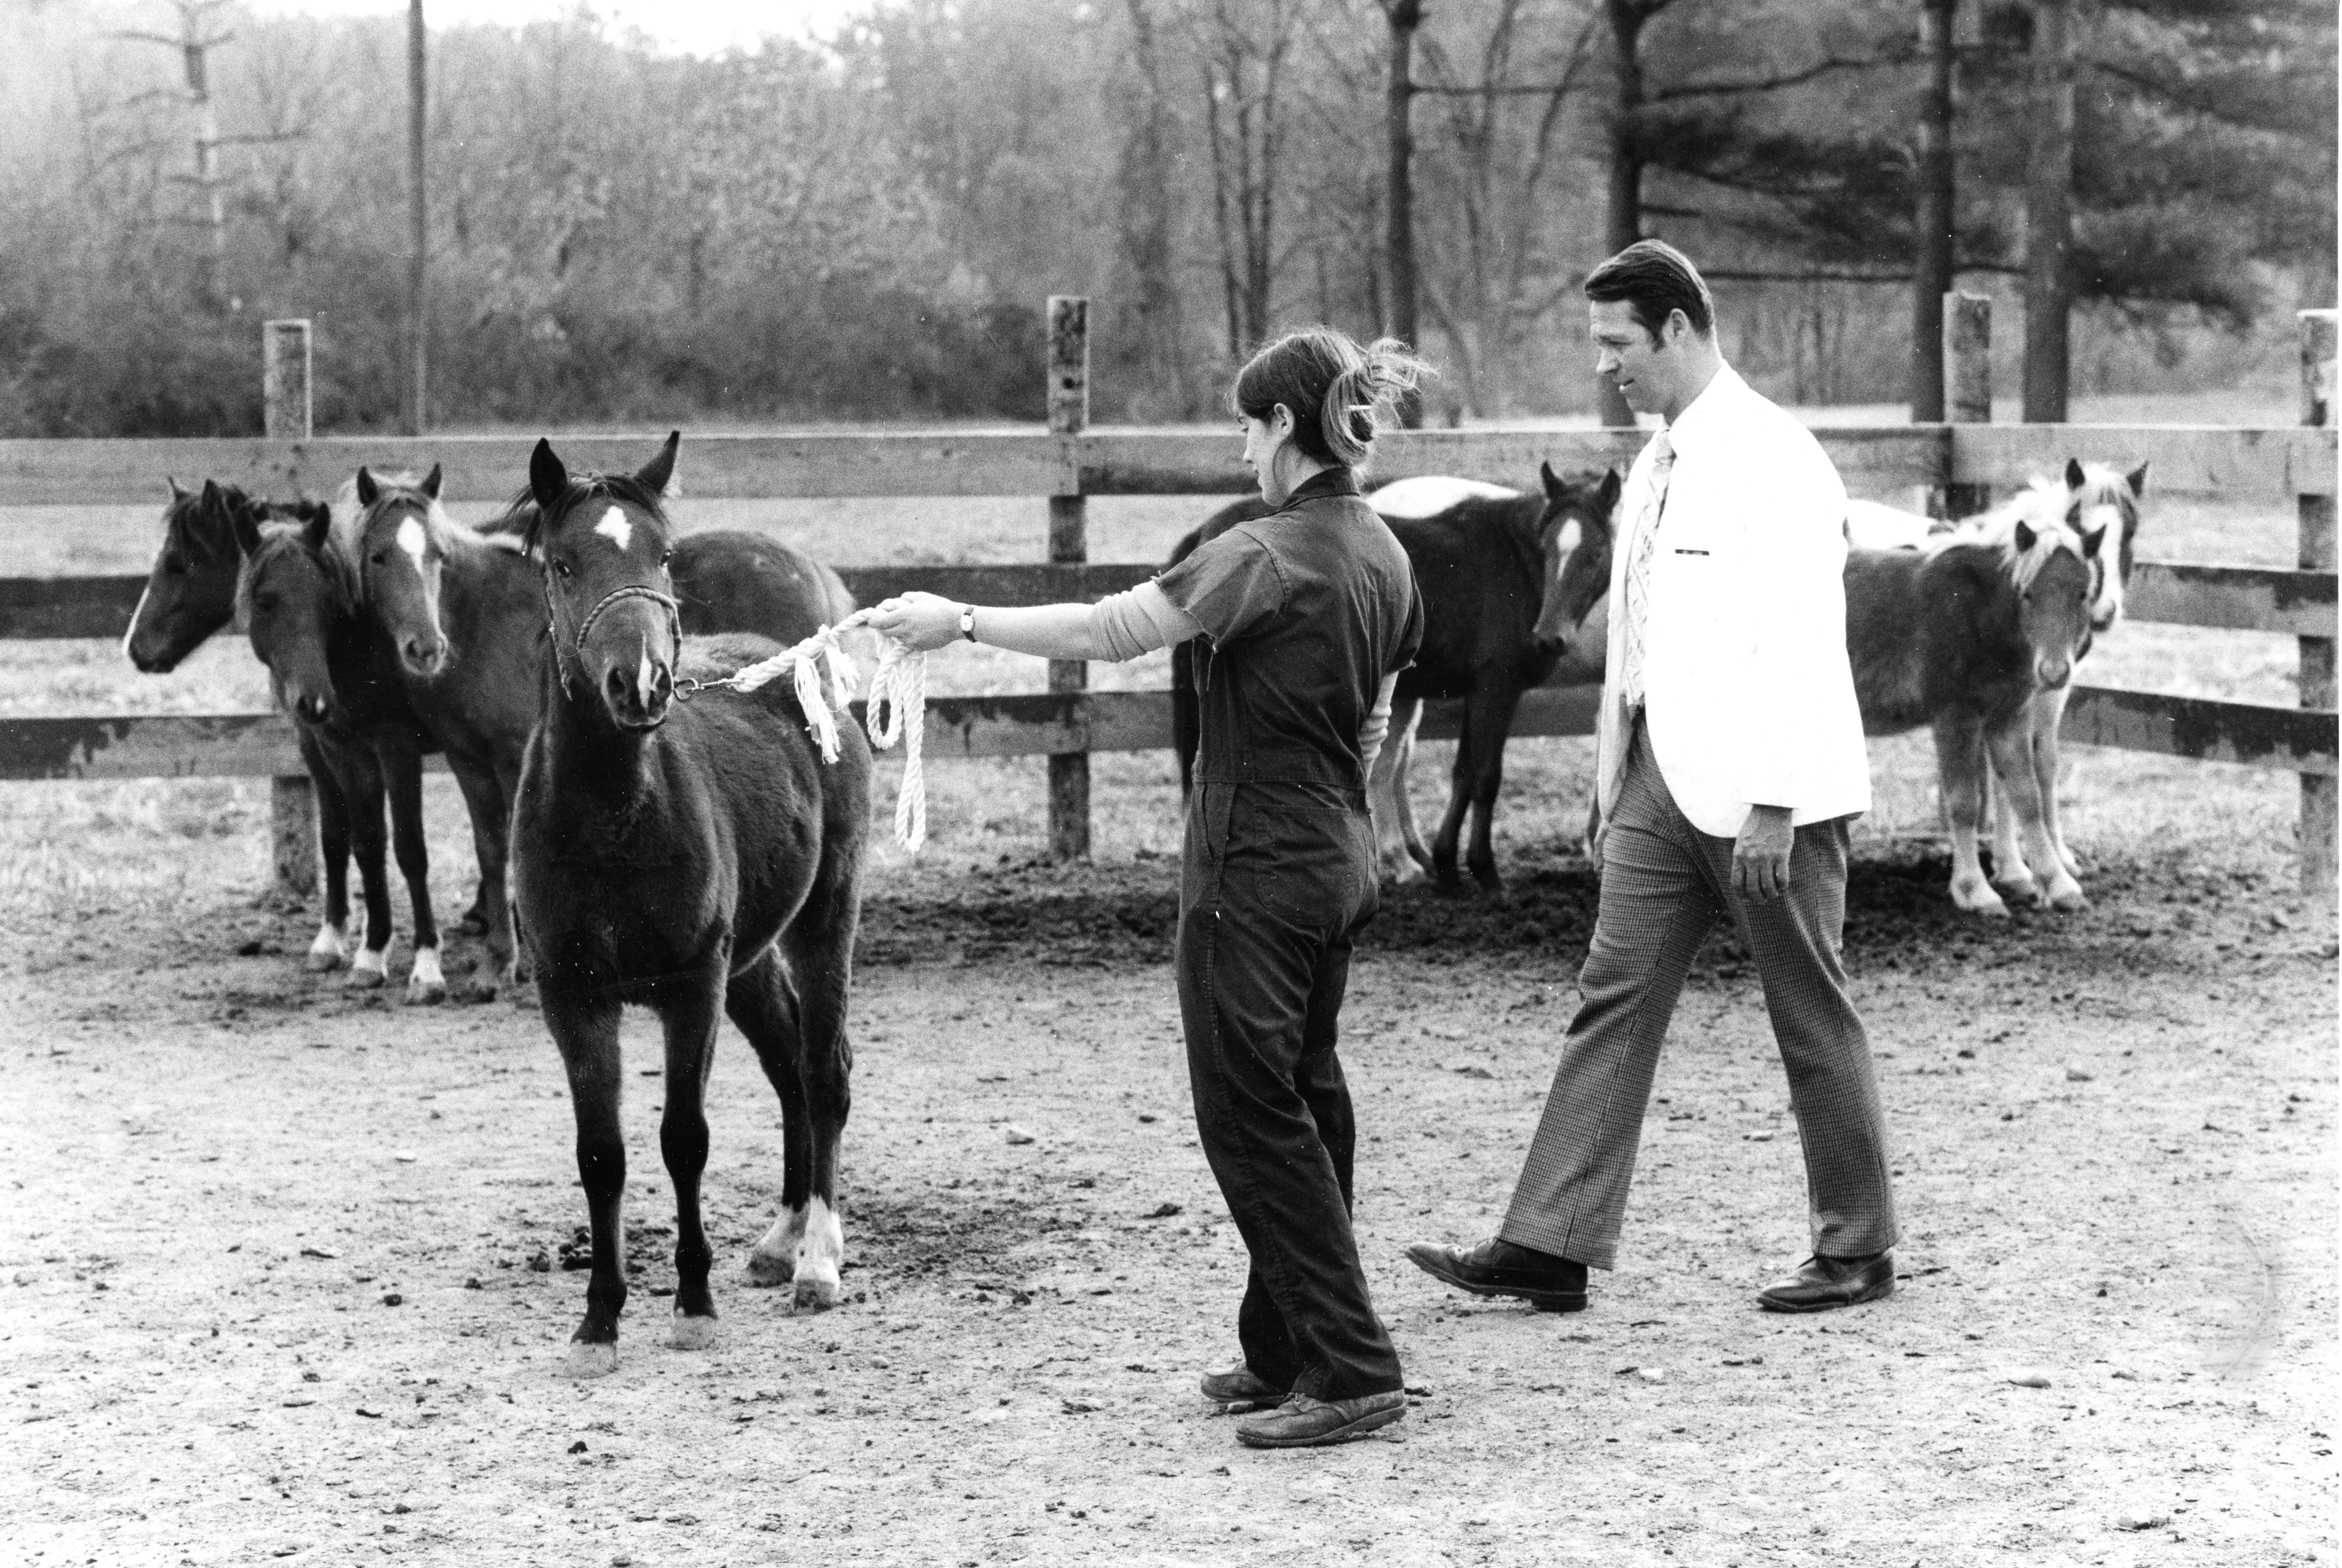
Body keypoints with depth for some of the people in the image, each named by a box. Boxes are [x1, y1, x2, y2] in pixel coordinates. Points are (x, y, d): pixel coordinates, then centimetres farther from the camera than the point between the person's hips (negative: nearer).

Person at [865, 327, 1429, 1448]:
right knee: (1304, 1104, 15)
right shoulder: (1384, 557, 7)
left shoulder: (1269, 555, -18)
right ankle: (1288, 1353, 22)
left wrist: (960, 622, -11)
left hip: (1255, 871, -9)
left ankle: (1353, 1369, -6)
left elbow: (1105, 632, -18)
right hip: (1342, 861, 9)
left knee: (1254, 1116, -4)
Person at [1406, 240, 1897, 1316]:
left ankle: (1856, 1251, 15)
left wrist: (1772, 803, -22)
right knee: (1615, 997, 2)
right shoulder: (1656, 465, 14)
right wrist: (1613, 784, 19)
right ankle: (1551, 1248, 0)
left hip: (1761, 788, -8)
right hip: (1663, 781, 8)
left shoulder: (1772, 460, -14)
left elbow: (1800, 639, -19)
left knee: (1811, 1018, 3)